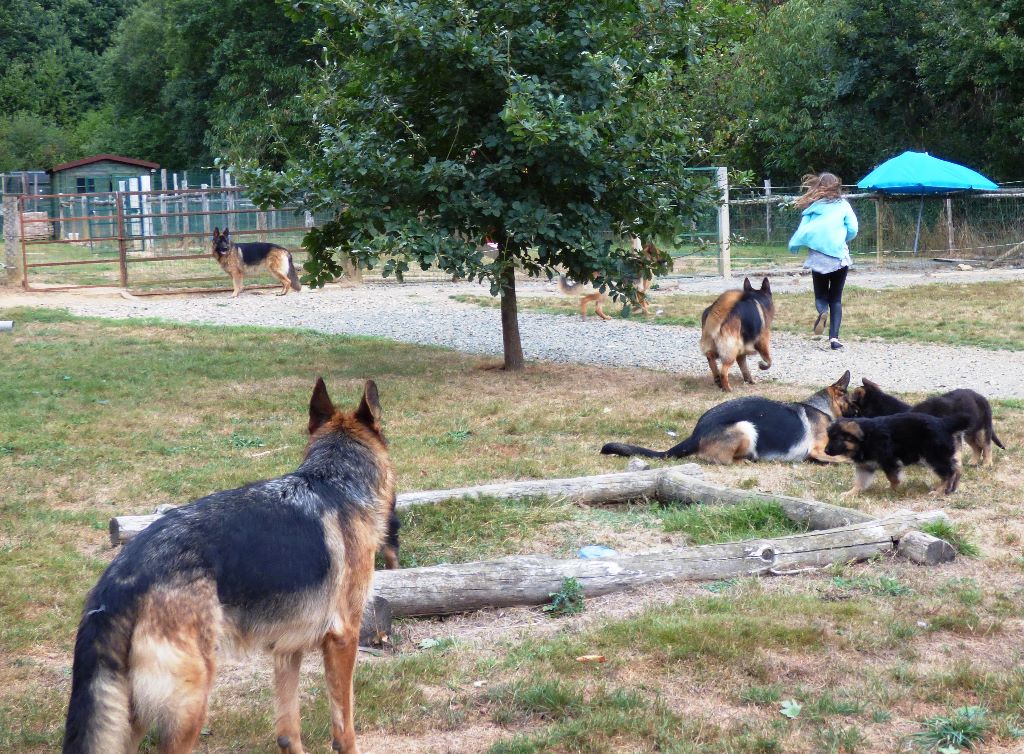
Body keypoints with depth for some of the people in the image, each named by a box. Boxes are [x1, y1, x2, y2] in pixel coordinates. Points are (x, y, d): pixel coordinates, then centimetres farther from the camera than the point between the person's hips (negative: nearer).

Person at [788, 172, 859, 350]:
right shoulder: (843, 205, 2)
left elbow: (802, 231, -1)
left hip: (818, 257, 0)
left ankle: (822, 311, -22)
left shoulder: (812, 207, 2)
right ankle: (834, 337, -5)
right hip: (840, 256, 0)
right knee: (836, 299, 9)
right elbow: (852, 230, -2)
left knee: (820, 295, 13)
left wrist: (793, 245, 17)